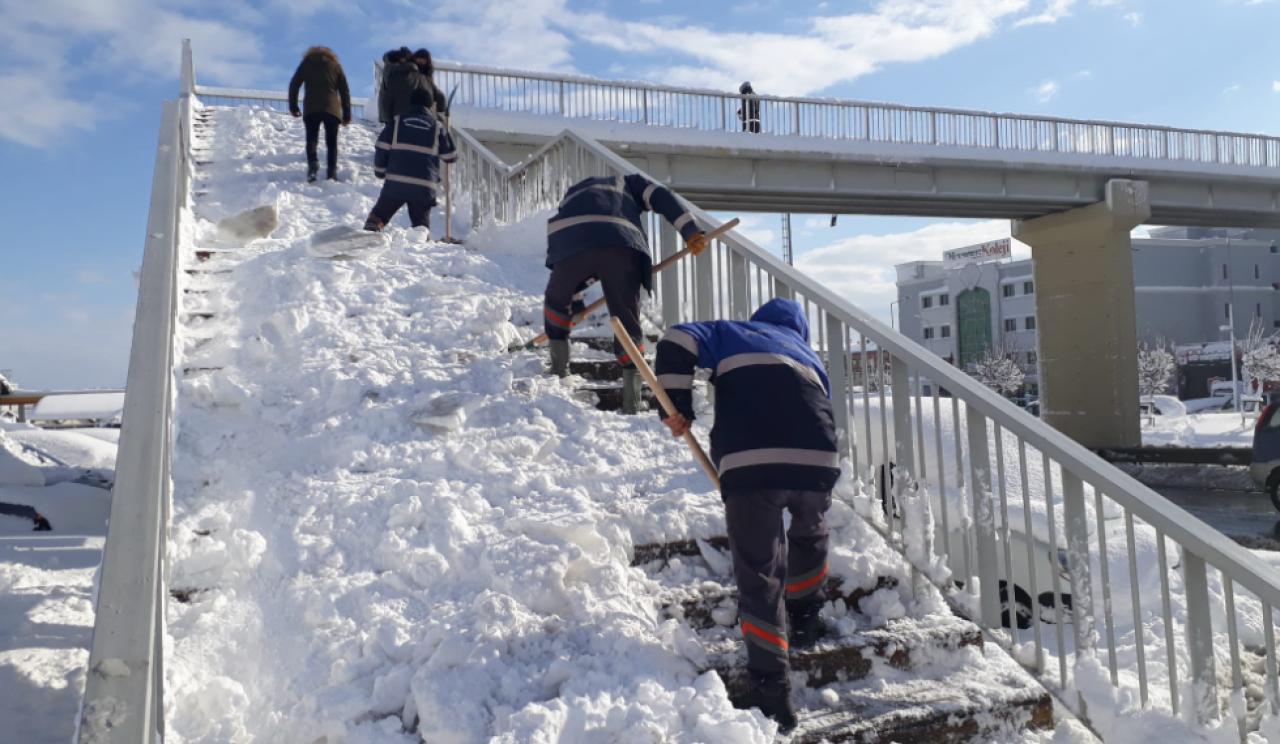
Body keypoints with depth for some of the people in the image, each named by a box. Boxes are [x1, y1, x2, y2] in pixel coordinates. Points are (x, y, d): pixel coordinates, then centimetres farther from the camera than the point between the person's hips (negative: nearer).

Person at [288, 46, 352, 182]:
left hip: (311, 110, 0)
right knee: (332, 142, 7)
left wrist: (293, 106, 14)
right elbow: (345, 91, 11)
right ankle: (332, 173, -5)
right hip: (332, 109, 0)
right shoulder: (335, 64, 17)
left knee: (311, 139, 4)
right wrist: (347, 114, 11)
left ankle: (312, 163, -24)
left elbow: (294, 85, 9)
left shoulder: (306, 63, 17)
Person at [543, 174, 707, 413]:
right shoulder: (629, 182, 37)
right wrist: (690, 232, 10)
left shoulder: (573, 192, 43)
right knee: (627, 321, 9)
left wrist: (573, 300, 40)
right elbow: (662, 197, 18)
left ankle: (559, 370, 28)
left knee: (556, 301, 30)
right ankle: (632, 404, 0)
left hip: (571, 243, 1)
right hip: (621, 246, -1)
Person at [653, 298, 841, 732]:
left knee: (759, 576, 5)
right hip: (816, 459, 4)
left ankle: (772, 696, 5)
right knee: (810, 533, 35)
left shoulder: (732, 333, 23)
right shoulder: (809, 357, 33)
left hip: (749, 463, -3)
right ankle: (805, 620, 50)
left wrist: (677, 405, 9)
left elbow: (678, 342, 5)